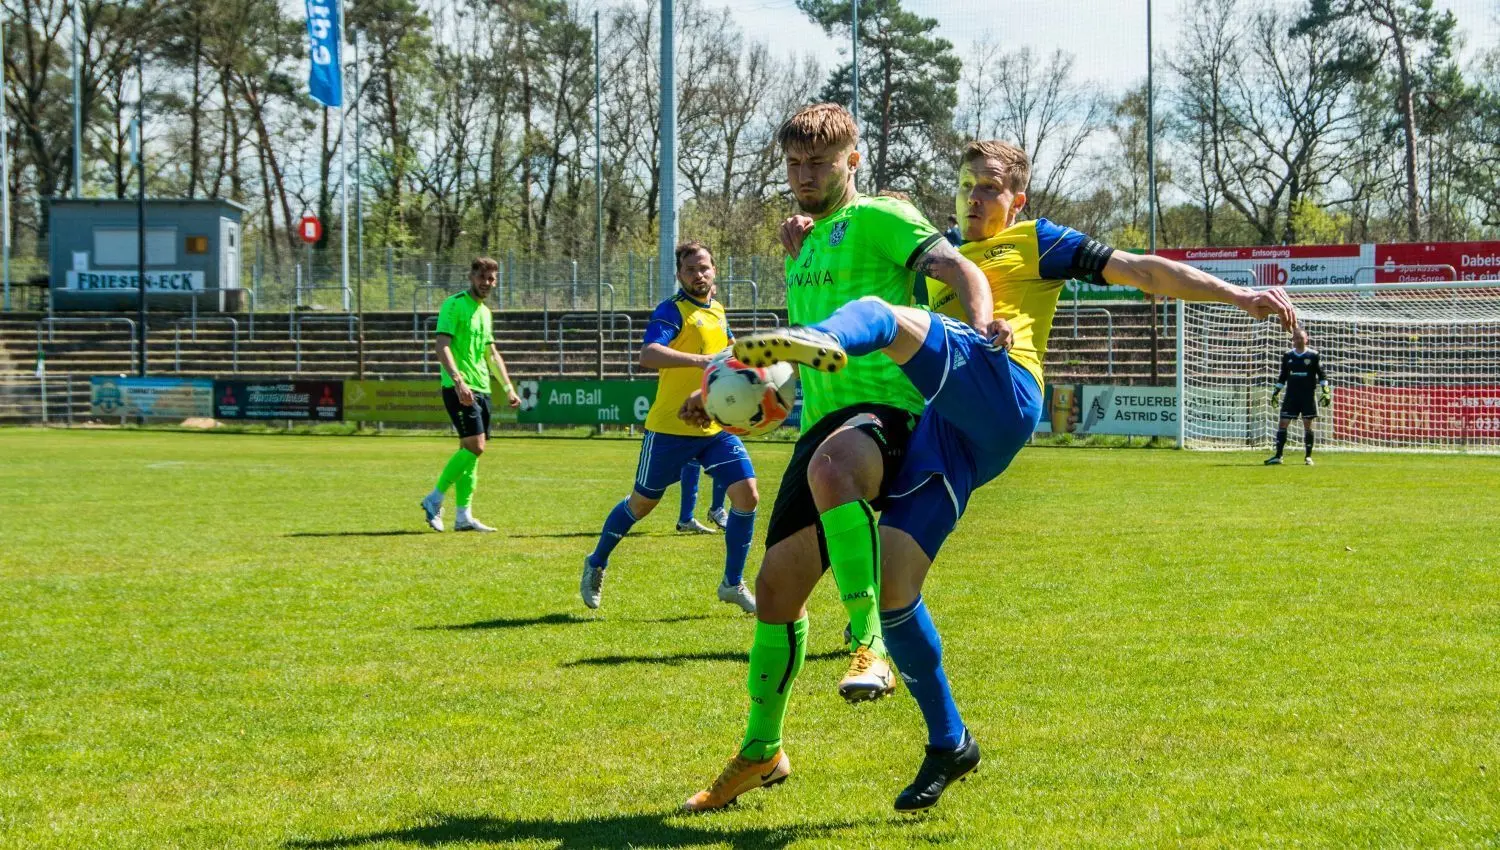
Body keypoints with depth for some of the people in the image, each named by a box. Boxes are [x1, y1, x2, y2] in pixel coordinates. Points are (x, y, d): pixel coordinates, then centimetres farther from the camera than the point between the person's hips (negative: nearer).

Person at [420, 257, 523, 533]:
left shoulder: (485, 312, 19)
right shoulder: (454, 305, -7)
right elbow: (442, 346, -17)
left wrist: (508, 388, 23)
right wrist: (458, 380, -28)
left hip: (481, 388, 8)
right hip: (459, 388, -8)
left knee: (470, 451, 6)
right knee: (474, 446, -16)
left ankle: (463, 516, 7)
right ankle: (435, 499, -5)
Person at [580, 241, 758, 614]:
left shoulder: (718, 311, 12)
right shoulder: (672, 310, -12)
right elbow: (648, 355, -33)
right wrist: (702, 360, -43)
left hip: (717, 426, 5)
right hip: (670, 427, -5)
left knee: (747, 495, -9)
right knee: (642, 503, 10)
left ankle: (733, 584, 6)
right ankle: (596, 564, 34)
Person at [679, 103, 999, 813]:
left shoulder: (878, 218, 0)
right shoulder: (806, 249, 27)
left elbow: (959, 269, -15)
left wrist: (981, 328, -36)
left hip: (884, 412, -9)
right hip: (824, 425, 9)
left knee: (829, 468, -44)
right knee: (776, 585, 10)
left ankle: (870, 646, -41)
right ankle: (760, 751, 25)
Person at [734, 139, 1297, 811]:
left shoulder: (1036, 242, 22)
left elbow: (1141, 271, 16)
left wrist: (1239, 295, 7)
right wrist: (810, 256, 21)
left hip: (1000, 389, -5)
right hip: (943, 430, 6)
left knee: (876, 315, -30)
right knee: (891, 586, -5)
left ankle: (819, 342, -67)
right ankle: (948, 744, 9)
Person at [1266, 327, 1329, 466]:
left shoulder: (1314, 355, -1)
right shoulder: (1287, 356, 9)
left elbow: (1322, 375, 1)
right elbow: (1282, 377, 16)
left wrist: (1325, 392, -7)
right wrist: (1275, 392, 12)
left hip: (1308, 397, -3)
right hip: (1291, 396, 3)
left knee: (1308, 426, -1)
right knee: (1282, 424, -4)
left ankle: (1308, 457, 8)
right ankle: (1278, 456, -2)